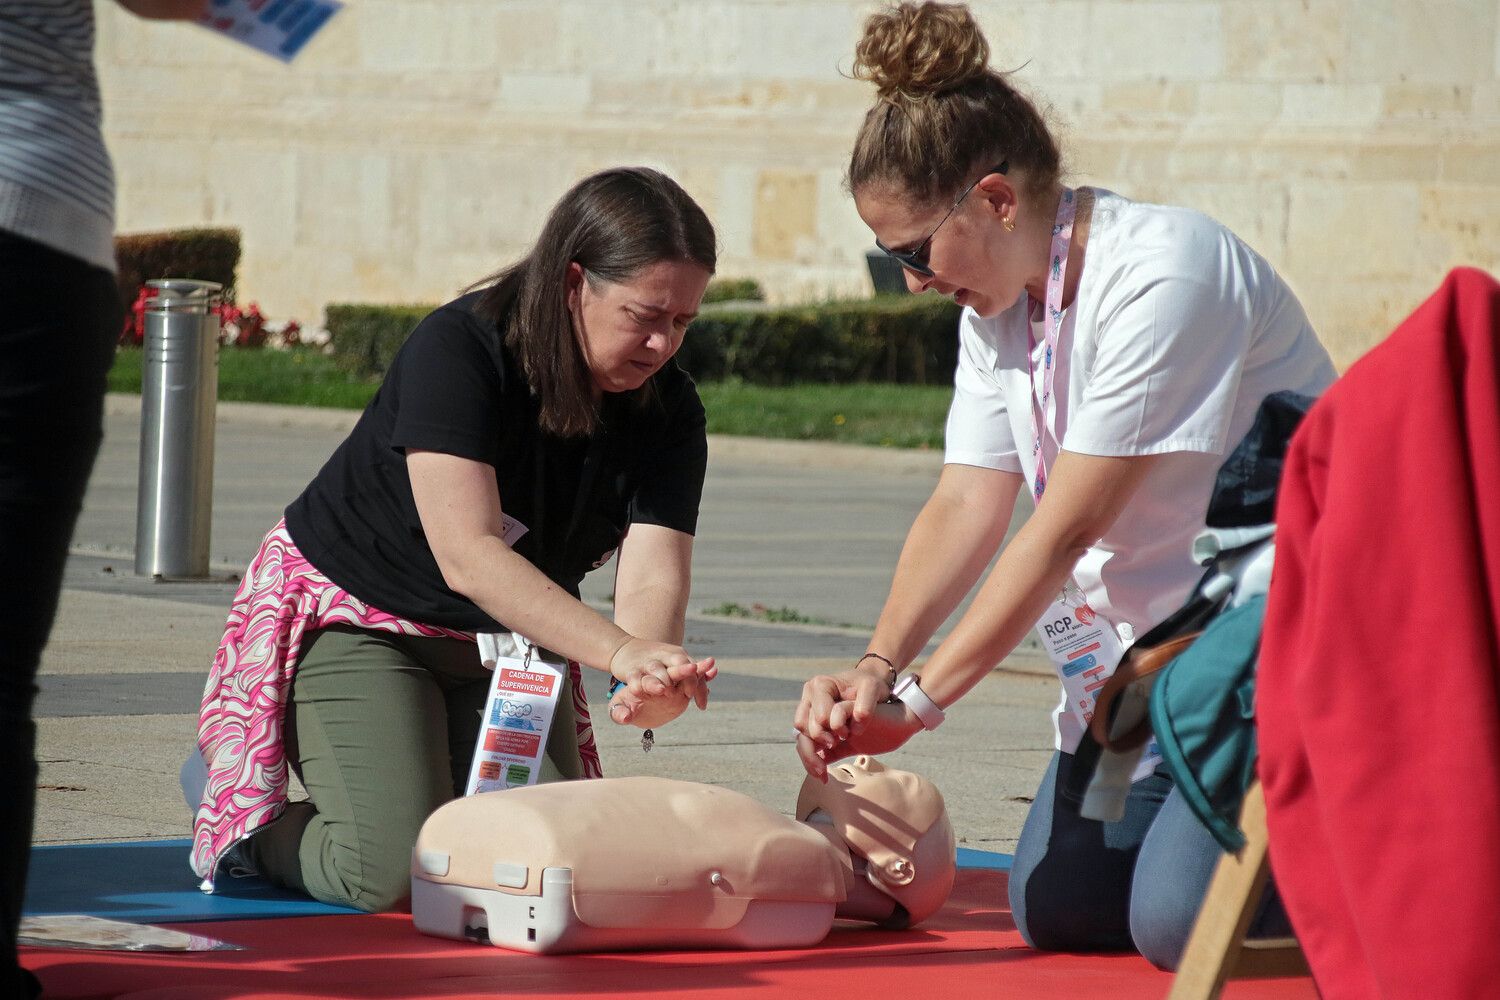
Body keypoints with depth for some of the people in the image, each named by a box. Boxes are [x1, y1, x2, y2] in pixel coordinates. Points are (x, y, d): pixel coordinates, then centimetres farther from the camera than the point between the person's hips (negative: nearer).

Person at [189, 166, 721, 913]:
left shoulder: (669, 411, -11)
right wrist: (618, 651, -48)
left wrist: (649, 683, -47)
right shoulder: (458, 349, -27)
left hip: (509, 638, 6)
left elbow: (652, 581, -22)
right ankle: (241, 820, 10)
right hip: (352, 618, -6)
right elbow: (467, 556, -36)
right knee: (394, 872, -22)